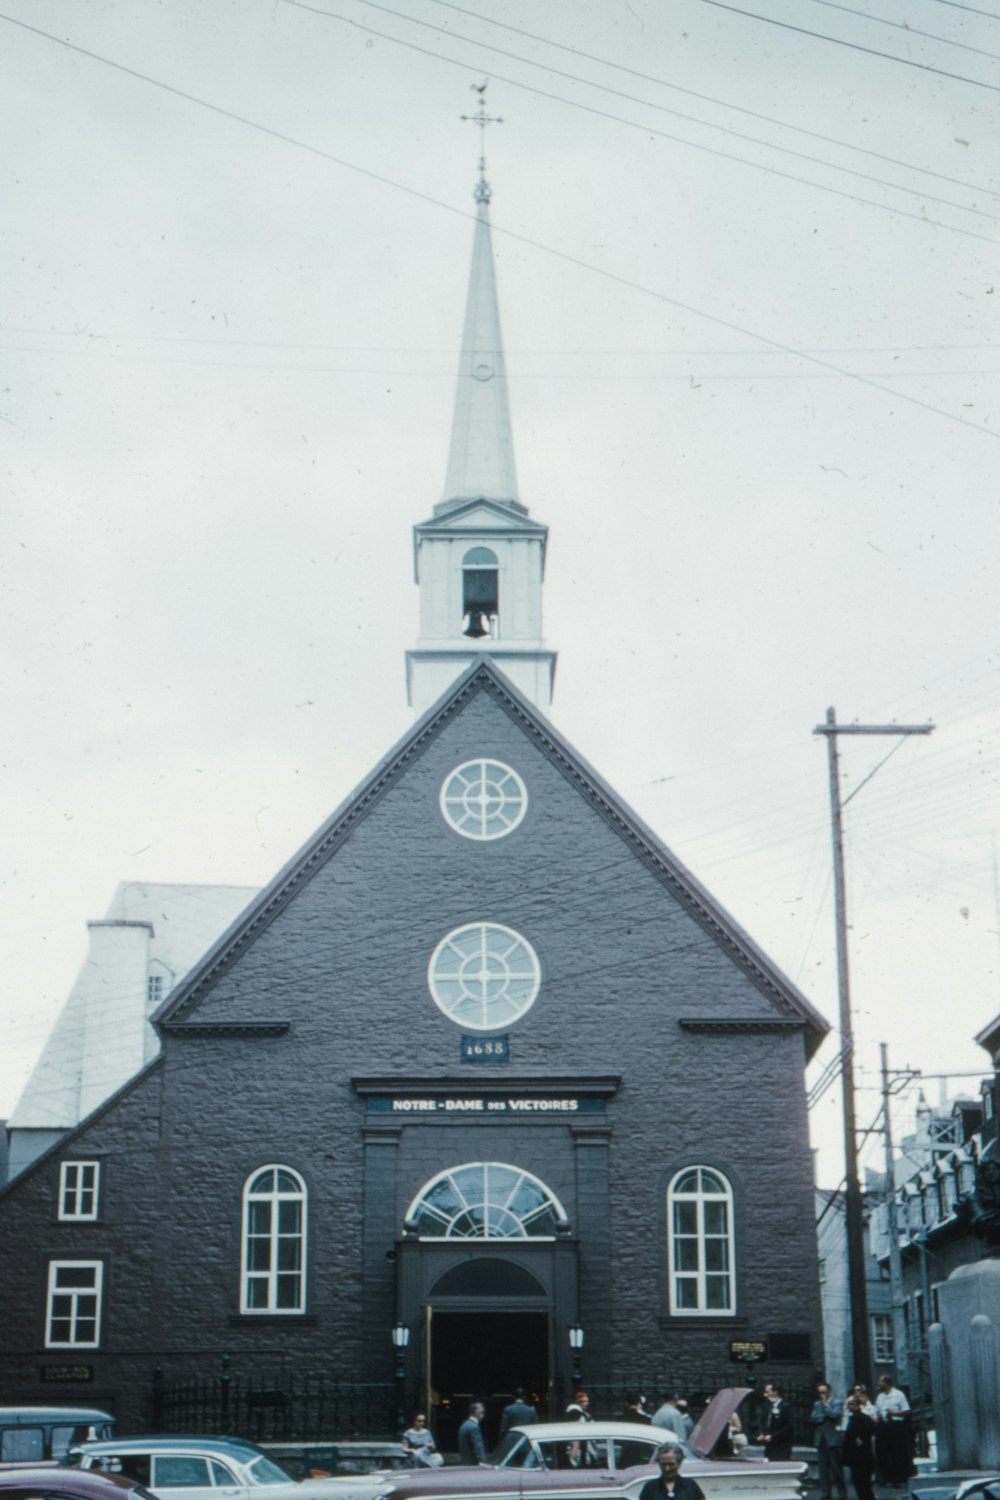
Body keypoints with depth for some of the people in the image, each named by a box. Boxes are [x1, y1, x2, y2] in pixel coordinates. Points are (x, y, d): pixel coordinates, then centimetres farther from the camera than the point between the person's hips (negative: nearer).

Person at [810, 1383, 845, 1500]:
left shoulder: (838, 1403, 2)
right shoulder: (817, 1405, 15)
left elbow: (835, 1415, -15)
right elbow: (813, 1418, 2)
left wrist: (826, 1405, -6)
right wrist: (825, 1416, -9)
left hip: (833, 1439, -4)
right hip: (821, 1440, 4)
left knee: (837, 1468, -2)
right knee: (823, 1468, 4)